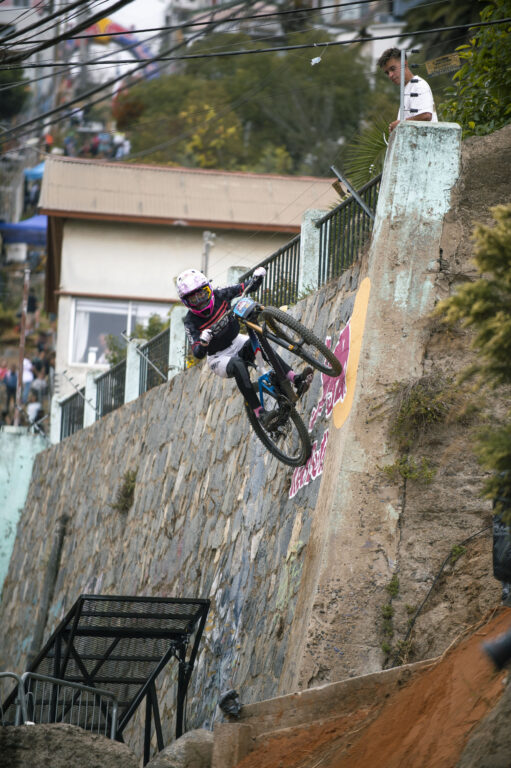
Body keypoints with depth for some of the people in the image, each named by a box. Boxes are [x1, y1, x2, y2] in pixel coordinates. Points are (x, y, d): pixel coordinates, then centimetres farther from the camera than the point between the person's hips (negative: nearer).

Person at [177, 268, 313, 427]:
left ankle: (294, 378, -40)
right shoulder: (191, 322, -17)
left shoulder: (219, 295, -8)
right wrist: (203, 342, -45)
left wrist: (258, 278, -19)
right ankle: (259, 413, -43)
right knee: (238, 365, -37)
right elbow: (197, 354, -25)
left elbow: (248, 288, 1)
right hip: (219, 357, -4)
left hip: (237, 342, 4)